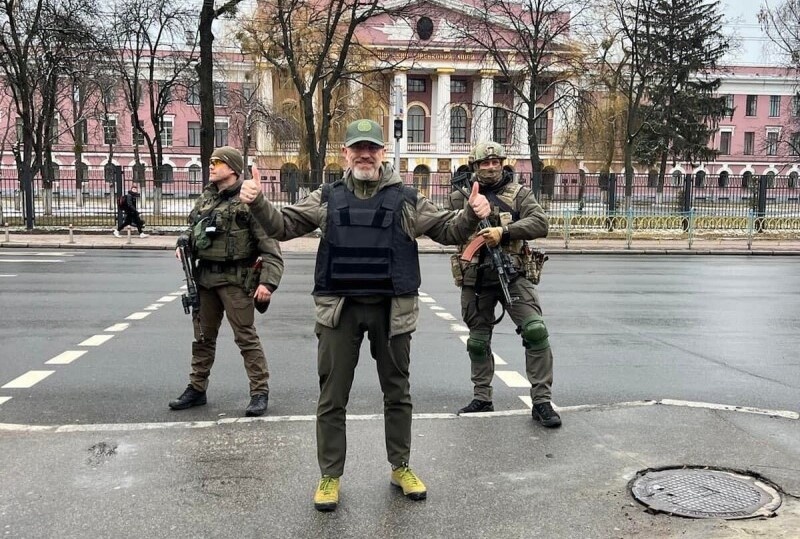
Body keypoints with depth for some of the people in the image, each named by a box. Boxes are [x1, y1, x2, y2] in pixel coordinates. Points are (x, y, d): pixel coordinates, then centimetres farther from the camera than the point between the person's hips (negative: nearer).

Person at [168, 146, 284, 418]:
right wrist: (184, 243, 2)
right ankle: (197, 388, 28)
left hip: (235, 279, -7)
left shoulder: (247, 202, -10)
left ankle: (260, 392, 5)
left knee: (246, 336, -4)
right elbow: (193, 229, 25)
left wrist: (267, 282, -22)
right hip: (204, 277, 7)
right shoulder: (205, 199, 12)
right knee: (203, 336, 15)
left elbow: (270, 247, -13)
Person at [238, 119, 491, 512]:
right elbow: (283, 226, 8)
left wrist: (472, 215, -12)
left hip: (391, 309, 0)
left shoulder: (406, 198, 5)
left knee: (397, 392, 12)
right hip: (340, 309, 0)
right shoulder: (327, 197, 7)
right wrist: (257, 203, -9)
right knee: (332, 396, 5)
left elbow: (448, 230, 7)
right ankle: (330, 475, 19)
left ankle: (400, 467, 30)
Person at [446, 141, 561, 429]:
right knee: (478, 341, 12)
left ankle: (541, 401, -6)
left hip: (513, 276, -2)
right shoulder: (461, 196, 6)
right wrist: (465, 199, -12)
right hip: (475, 280, 2)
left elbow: (540, 223, -12)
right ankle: (482, 398, 28)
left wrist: (504, 230, -25)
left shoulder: (518, 193, 2)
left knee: (535, 331, -15)